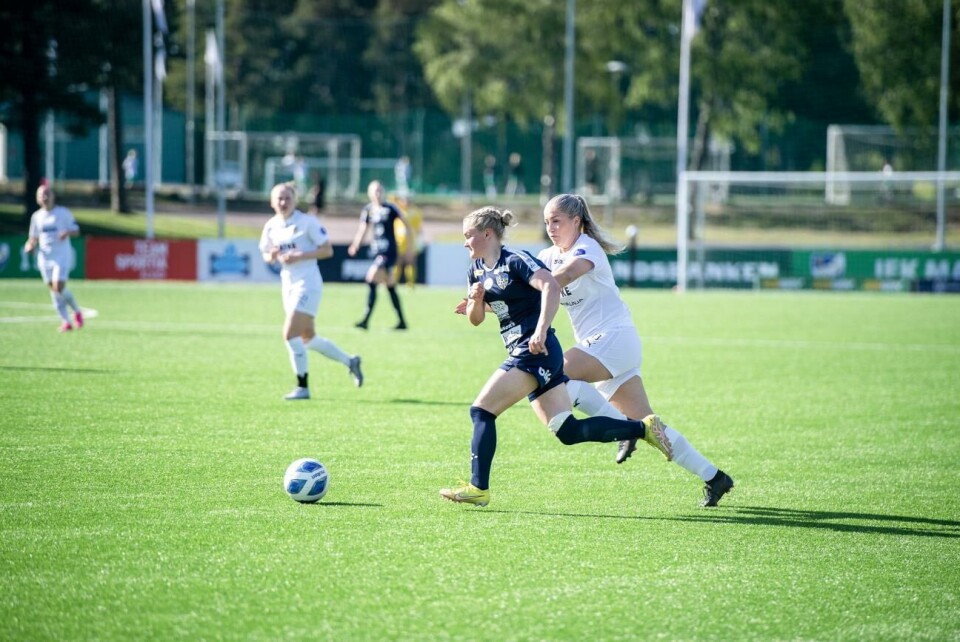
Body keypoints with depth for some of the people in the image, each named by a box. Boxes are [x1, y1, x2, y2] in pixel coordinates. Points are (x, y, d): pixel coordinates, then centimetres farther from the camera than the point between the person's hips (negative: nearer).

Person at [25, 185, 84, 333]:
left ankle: (77, 311, 8)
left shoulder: (64, 213, -1)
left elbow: (76, 231, 2)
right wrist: (30, 245, -3)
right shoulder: (36, 217, 10)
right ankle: (65, 321, 6)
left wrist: (67, 233, -20)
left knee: (59, 288, -16)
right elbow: (33, 237, 19)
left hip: (62, 255, -4)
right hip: (45, 257, 4)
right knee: (53, 289, 0)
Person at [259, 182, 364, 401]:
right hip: (288, 283, 7)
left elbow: (327, 250, -11)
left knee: (290, 334, -15)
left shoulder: (307, 222, -12)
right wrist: (272, 256, -9)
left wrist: (299, 256, -21)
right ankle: (350, 361, 34)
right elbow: (266, 255, 15)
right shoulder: (271, 226, 5)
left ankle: (302, 388, -5)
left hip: (307, 283, -7)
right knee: (308, 338, 14)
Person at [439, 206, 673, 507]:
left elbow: (551, 285, -27)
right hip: (522, 354, 9)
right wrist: (476, 299, -1)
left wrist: (541, 331, -35)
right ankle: (643, 428, 10)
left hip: (535, 351, -9)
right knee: (568, 432, 5)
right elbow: (475, 319, 21)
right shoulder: (477, 271, 14)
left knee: (482, 411, -12)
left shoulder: (515, 261, -12)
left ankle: (478, 488, -9)